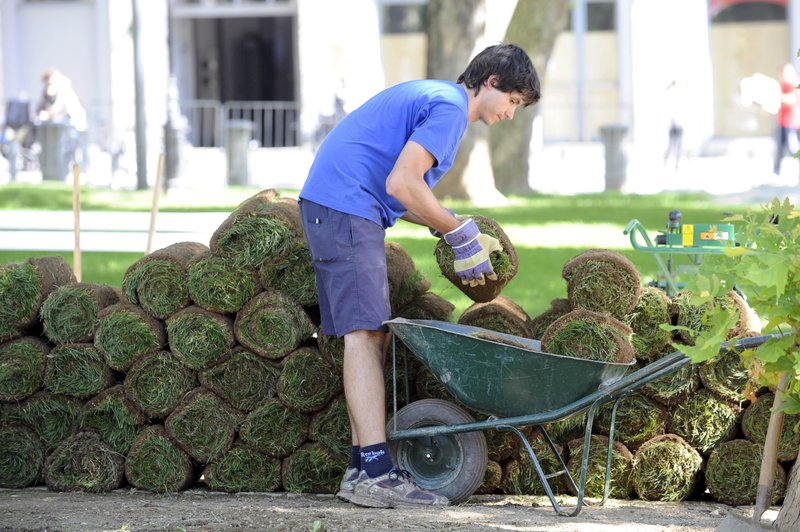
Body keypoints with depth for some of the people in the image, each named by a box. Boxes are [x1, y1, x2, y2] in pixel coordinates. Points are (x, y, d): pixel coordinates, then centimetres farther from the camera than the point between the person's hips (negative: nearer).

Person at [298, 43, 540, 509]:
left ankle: (363, 469, 5)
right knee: (365, 332, -16)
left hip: (330, 206, 11)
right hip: (347, 207, -11)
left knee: (373, 335, 7)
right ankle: (376, 472, -22)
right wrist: (460, 234, -9)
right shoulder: (450, 107, -10)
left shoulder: (433, 96, 23)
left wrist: (458, 232, 13)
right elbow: (401, 184, -20)